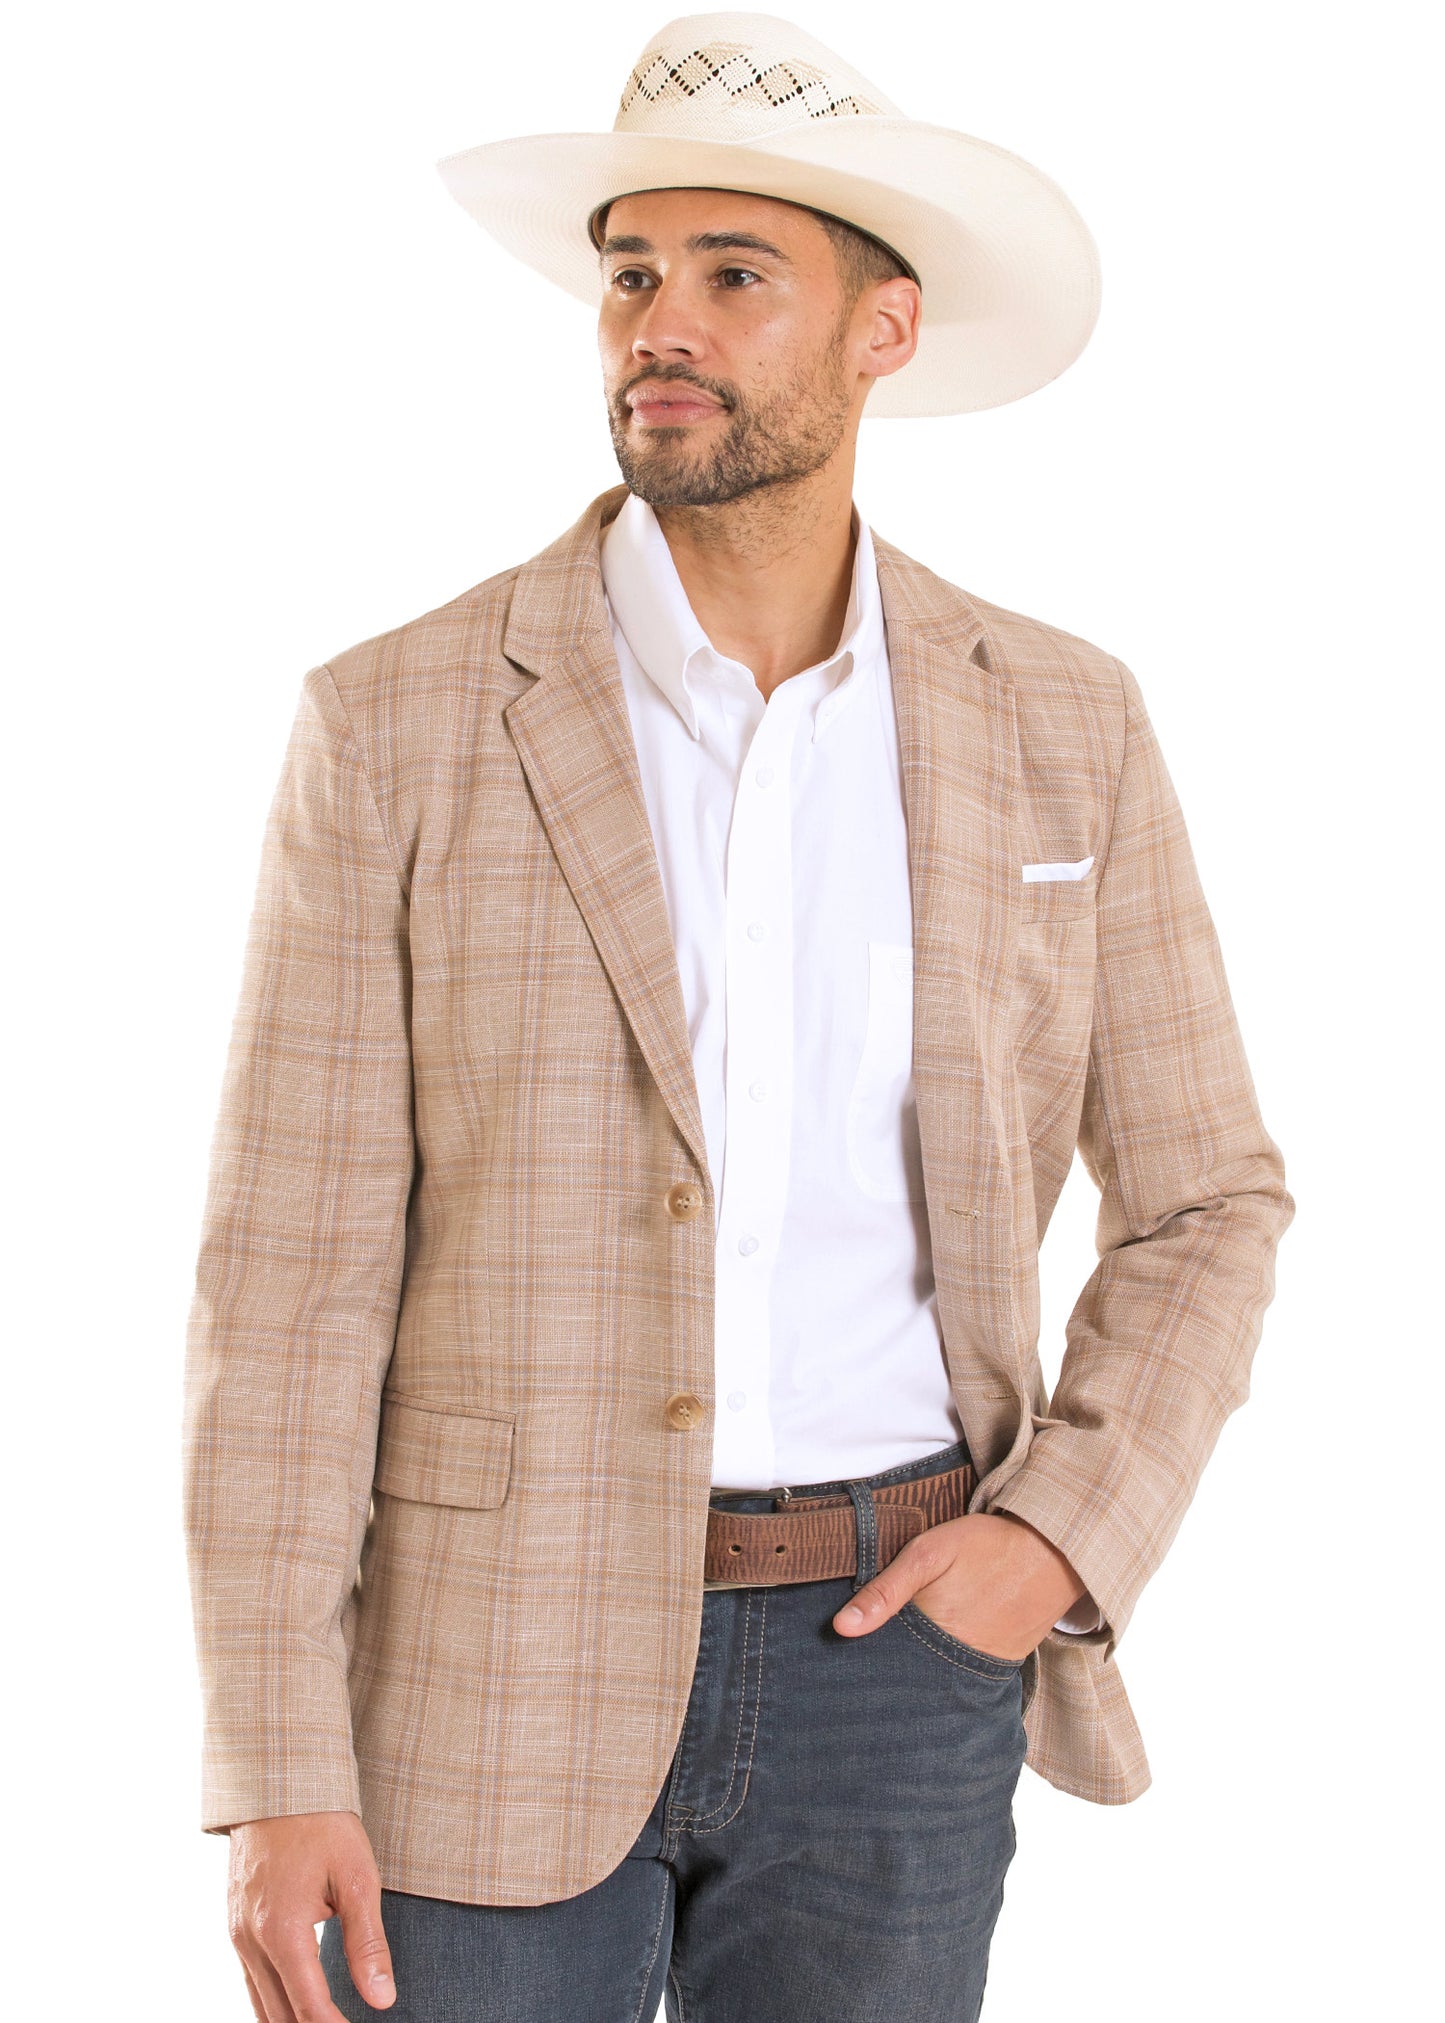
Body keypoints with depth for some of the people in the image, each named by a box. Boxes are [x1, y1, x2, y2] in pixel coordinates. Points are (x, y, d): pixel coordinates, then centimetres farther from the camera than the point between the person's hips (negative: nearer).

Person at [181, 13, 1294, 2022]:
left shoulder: (1059, 726, 0)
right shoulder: (398, 727, -7)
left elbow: (1203, 1201, 9)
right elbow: (292, 1274, -7)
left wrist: (1065, 1535, -7)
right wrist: (280, 1777, -11)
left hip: (891, 1654, 2)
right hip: (496, 1660, -1)